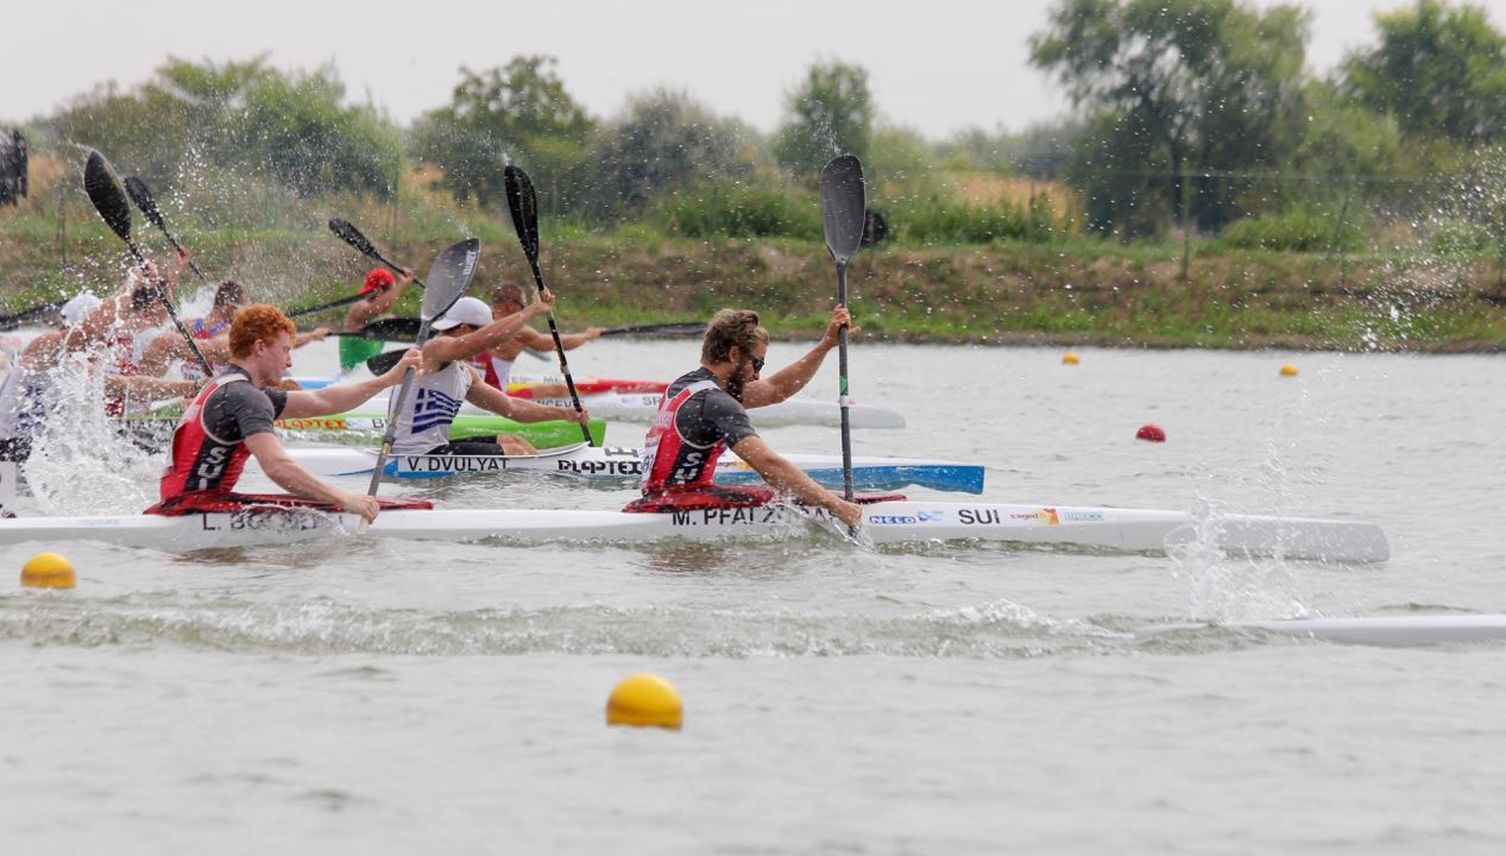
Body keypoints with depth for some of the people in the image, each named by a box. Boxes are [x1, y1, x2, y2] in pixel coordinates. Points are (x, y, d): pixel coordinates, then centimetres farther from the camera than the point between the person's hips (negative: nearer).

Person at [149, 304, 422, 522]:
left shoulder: (227, 387, 21)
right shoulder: (244, 396, -12)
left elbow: (320, 402, 24)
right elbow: (276, 467, -26)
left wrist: (390, 379, 23)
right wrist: (342, 499, -24)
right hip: (192, 505, -10)